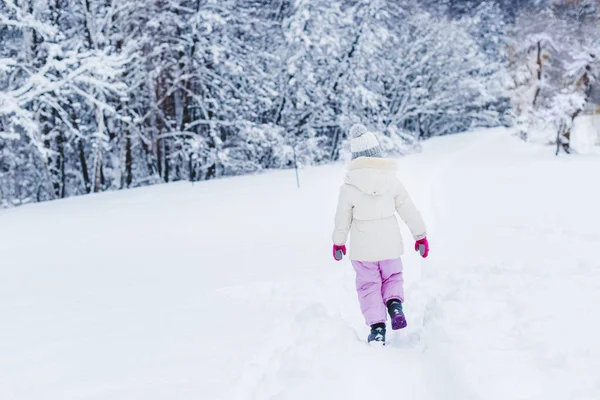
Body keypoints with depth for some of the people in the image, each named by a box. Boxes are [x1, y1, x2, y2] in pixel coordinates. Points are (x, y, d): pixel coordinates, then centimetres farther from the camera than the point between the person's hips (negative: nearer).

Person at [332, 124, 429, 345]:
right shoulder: (391, 181, -7)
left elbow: (343, 218, -4)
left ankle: (377, 326, 3)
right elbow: (410, 211, -2)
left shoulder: (349, 186, -13)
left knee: (368, 285, 10)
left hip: (362, 247, -2)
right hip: (389, 244, 2)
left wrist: (338, 242, 12)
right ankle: (394, 302, -8)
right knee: (392, 276, 21)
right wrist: (420, 236, 10)